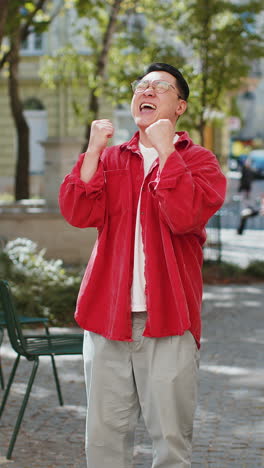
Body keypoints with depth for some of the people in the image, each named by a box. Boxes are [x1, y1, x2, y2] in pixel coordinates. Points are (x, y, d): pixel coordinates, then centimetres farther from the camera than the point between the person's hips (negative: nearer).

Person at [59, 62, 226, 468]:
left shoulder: (198, 161, 2)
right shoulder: (110, 159, 13)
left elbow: (185, 216, -18)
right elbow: (78, 213, -3)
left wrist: (165, 150, -15)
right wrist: (94, 150, -10)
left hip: (167, 321, -3)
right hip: (107, 316, 3)